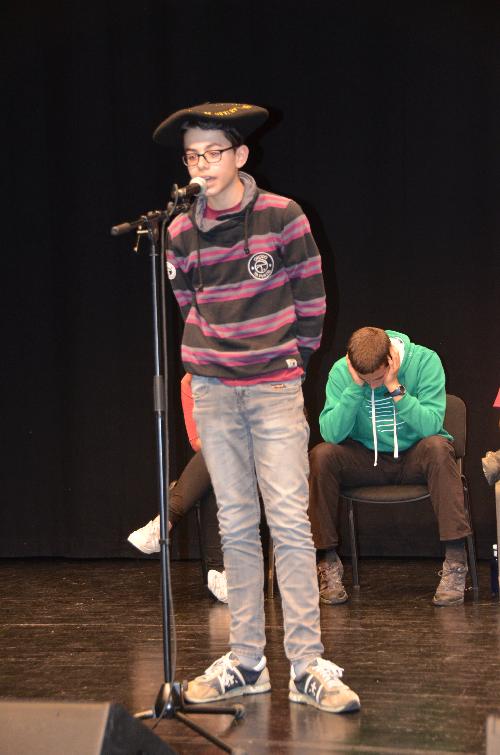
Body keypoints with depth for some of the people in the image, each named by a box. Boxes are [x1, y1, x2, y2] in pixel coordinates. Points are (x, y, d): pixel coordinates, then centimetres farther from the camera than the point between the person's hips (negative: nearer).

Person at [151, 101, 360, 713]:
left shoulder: (282, 217, -4)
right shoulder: (181, 233, 6)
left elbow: (311, 302, 4)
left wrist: (289, 363, 7)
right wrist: (210, 364, 14)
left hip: (276, 389, -3)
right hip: (213, 392, 3)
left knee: (289, 522, -8)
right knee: (236, 527, 6)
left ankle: (307, 666, -6)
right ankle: (245, 662, 11)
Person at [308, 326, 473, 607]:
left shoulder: (424, 360, -17)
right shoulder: (341, 371, -12)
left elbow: (431, 425, -25)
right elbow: (331, 433, -21)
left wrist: (395, 388, -31)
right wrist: (355, 387, -29)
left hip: (416, 457, -2)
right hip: (367, 460, 2)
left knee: (438, 447, -35)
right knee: (321, 455, -26)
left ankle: (455, 560, -34)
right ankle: (329, 561, -16)